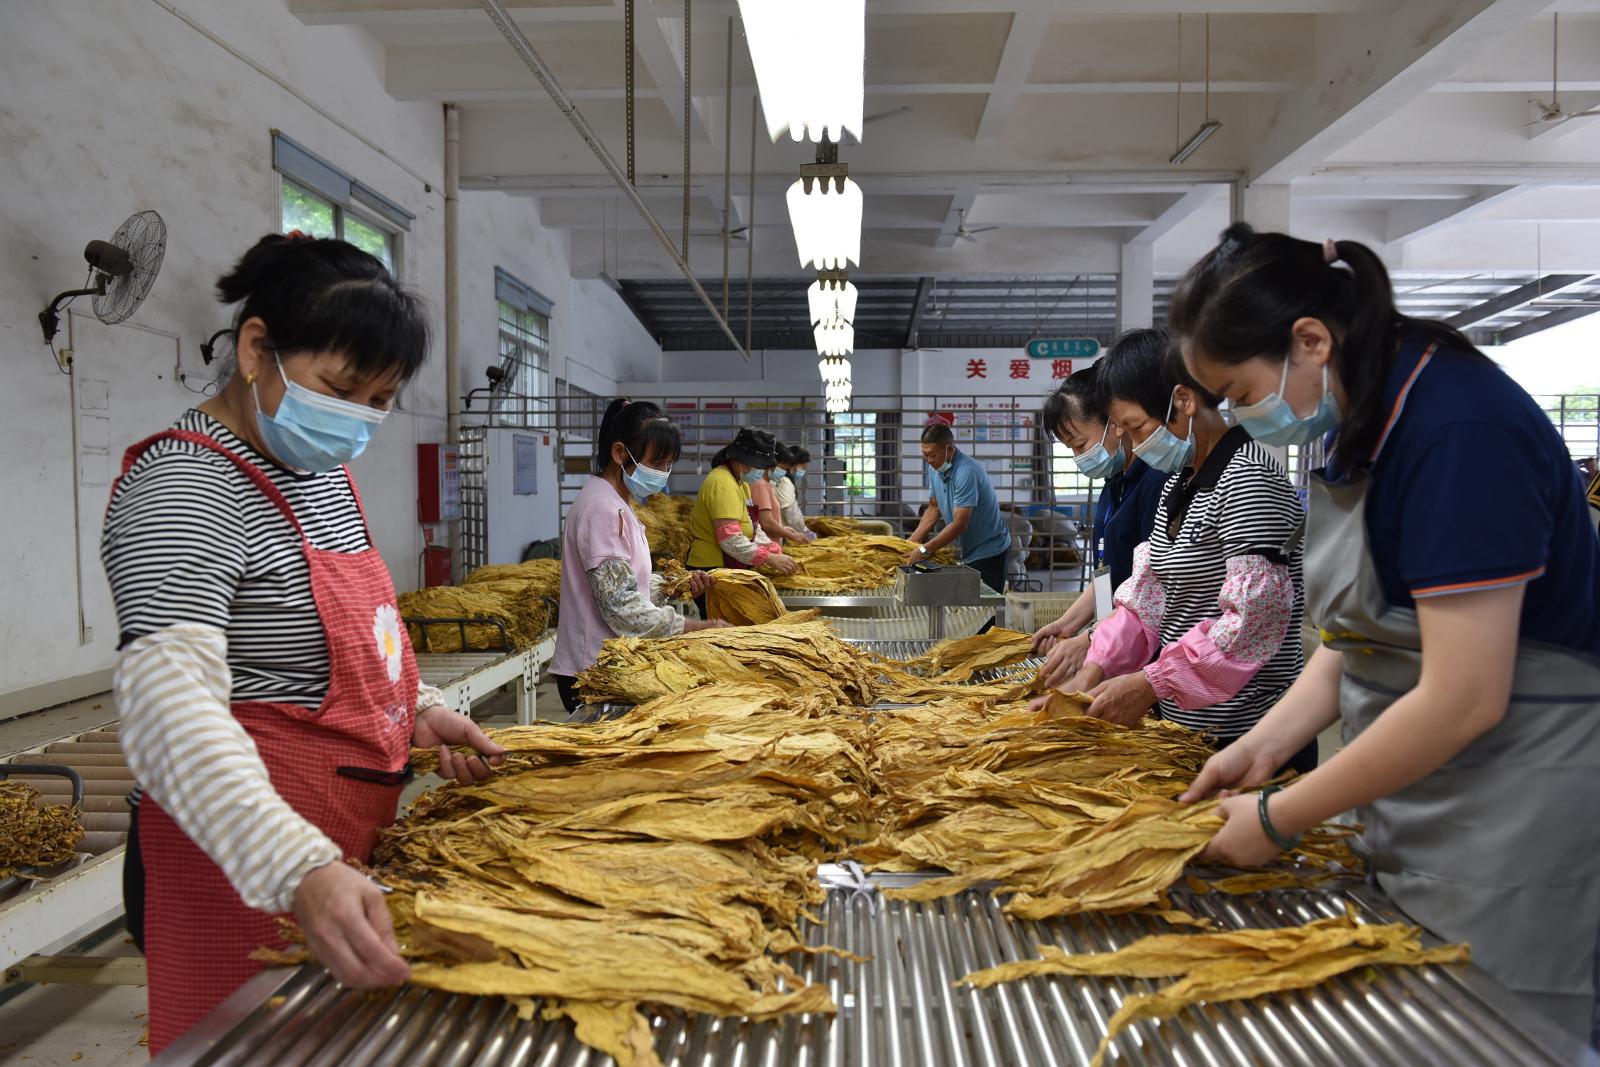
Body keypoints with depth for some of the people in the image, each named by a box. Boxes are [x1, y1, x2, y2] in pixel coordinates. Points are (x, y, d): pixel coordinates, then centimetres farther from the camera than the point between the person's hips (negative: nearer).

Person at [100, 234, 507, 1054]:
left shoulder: (319, 471, 8)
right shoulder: (185, 490, -20)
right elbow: (167, 702, -33)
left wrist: (418, 711, 4)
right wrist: (300, 871, -46)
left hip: (343, 849, 9)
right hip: (242, 867, -9)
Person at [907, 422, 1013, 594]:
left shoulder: (966, 473, -25)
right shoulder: (935, 468, 1)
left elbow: (960, 524, -28)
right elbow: (934, 508, 9)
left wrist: (925, 550, -30)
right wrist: (912, 541, -2)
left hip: (988, 552, -8)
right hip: (967, 550, 8)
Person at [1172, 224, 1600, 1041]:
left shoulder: (1461, 430, -23)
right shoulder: (1359, 429, 4)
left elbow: (1463, 700, -25)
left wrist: (1278, 820, -17)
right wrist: (1261, 747, -2)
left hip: (1511, 828, -8)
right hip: (1411, 808, 8)